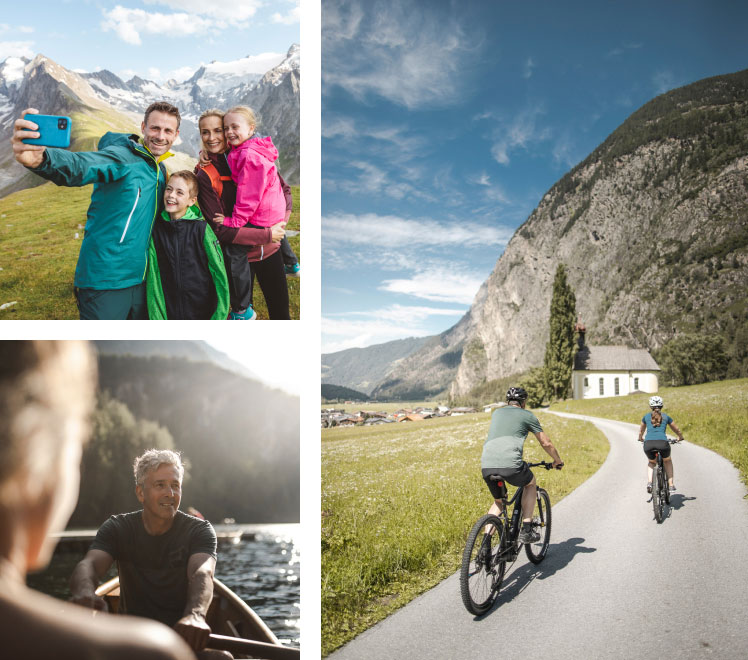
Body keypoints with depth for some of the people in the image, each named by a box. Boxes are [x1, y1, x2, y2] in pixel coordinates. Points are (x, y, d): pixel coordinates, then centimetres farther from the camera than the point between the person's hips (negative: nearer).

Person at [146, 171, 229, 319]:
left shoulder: (201, 228, -9)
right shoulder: (156, 229, -2)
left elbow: (219, 273, -6)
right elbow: (153, 275, -2)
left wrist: (220, 315, -10)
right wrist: (156, 316, -8)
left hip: (203, 312, -2)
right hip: (169, 312, 2)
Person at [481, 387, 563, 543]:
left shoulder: (497, 412, 28)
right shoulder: (527, 415, 15)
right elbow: (546, 443, 20)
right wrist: (557, 460, 39)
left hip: (486, 465, 4)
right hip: (510, 464, -4)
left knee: (498, 502, 27)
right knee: (531, 483, 28)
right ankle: (526, 531, 18)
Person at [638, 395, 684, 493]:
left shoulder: (646, 416, 20)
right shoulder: (666, 417, 19)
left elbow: (641, 431, 35)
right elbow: (677, 430, 32)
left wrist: (641, 439, 56)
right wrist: (680, 438, 53)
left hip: (648, 444, 1)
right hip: (662, 443, -1)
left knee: (651, 462, 32)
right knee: (667, 461, 32)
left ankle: (649, 482, 9)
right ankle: (671, 485, 22)